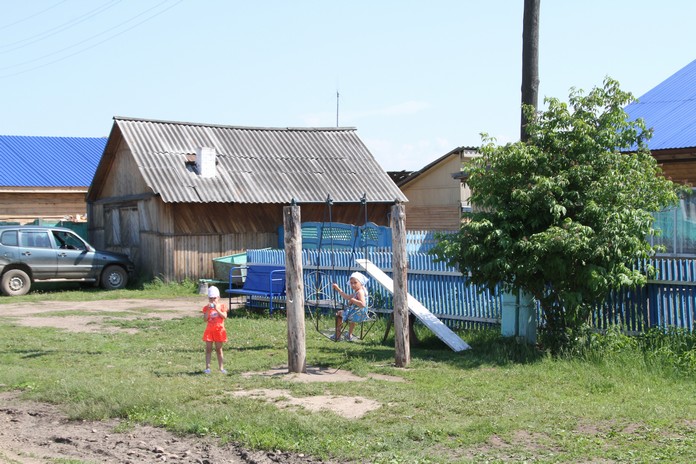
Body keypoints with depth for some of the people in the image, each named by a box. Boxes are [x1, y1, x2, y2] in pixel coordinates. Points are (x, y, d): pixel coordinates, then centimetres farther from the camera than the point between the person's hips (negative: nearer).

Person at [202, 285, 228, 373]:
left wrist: (217, 309, -19)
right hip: (209, 330, 0)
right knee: (208, 349, 0)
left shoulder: (222, 306, 2)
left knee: (219, 349, 7)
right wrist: (208, 310, -18)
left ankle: (221, 367, 13)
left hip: (219, 330, 0)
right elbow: (205, 319, -9)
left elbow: (225, 316, -12)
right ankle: (207, 367, 1)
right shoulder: (206, 308, 2)